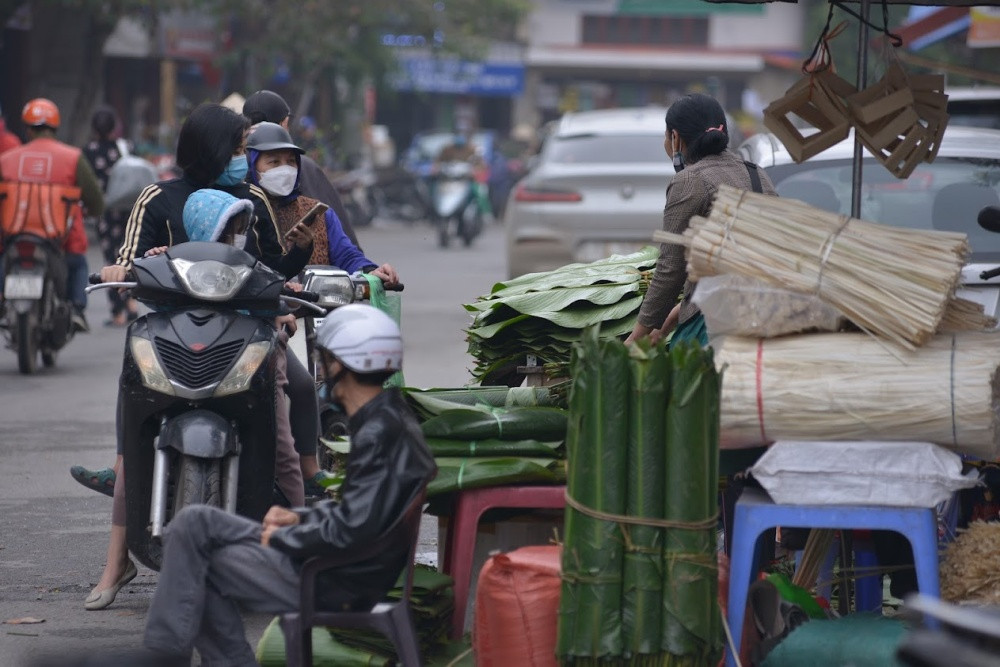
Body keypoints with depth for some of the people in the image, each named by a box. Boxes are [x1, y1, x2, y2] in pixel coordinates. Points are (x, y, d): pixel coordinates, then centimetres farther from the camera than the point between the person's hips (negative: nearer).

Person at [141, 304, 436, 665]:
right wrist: (300, 518, 9)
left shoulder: (379, 435, -22)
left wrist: (283, 538, -12)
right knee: (196, 522, 9)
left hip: (338, 586, -10)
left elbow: (351, 532, -27)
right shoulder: (391, 419, 10)